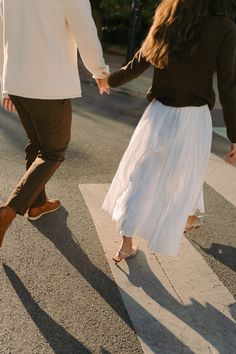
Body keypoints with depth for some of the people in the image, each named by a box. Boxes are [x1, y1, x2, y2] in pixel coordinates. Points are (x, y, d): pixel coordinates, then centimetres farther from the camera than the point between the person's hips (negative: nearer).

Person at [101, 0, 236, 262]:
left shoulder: (164, 27, 0)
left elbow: (133, 68, 6)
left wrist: (108, 80, 25)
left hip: (159, 115, 2)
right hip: (192, 119, -1)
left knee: (139, 177, 10)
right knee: (185, 175, 22)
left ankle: (126, 245, 12)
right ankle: (192, 217, 51)